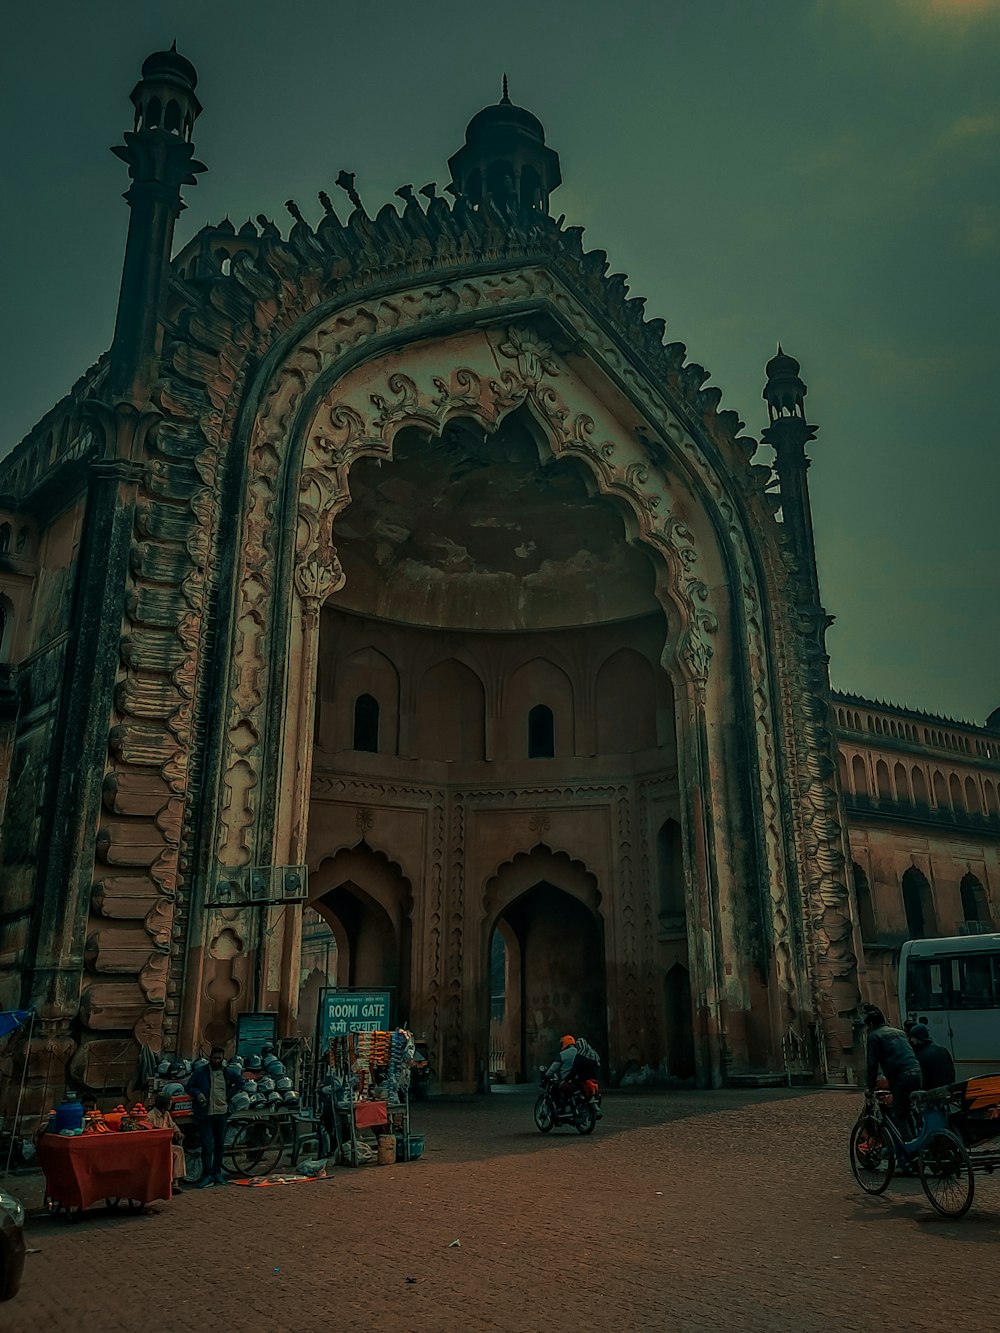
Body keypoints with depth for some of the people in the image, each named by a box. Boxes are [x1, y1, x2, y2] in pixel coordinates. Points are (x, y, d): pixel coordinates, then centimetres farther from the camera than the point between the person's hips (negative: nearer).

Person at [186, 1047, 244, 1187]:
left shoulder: (227, 1073, 6)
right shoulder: (200, 1072, -4)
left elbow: (240, 1082, 21)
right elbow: (190, 1086, 3)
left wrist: (229, 1095, 9)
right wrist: (198, 1094, -16)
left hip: (222, 1113, 4)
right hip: (205, 1114, -4)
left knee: (219, 1145, 10)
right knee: (207, 1145, -9)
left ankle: (217, 1173, 21)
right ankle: (207, 1175, -1)